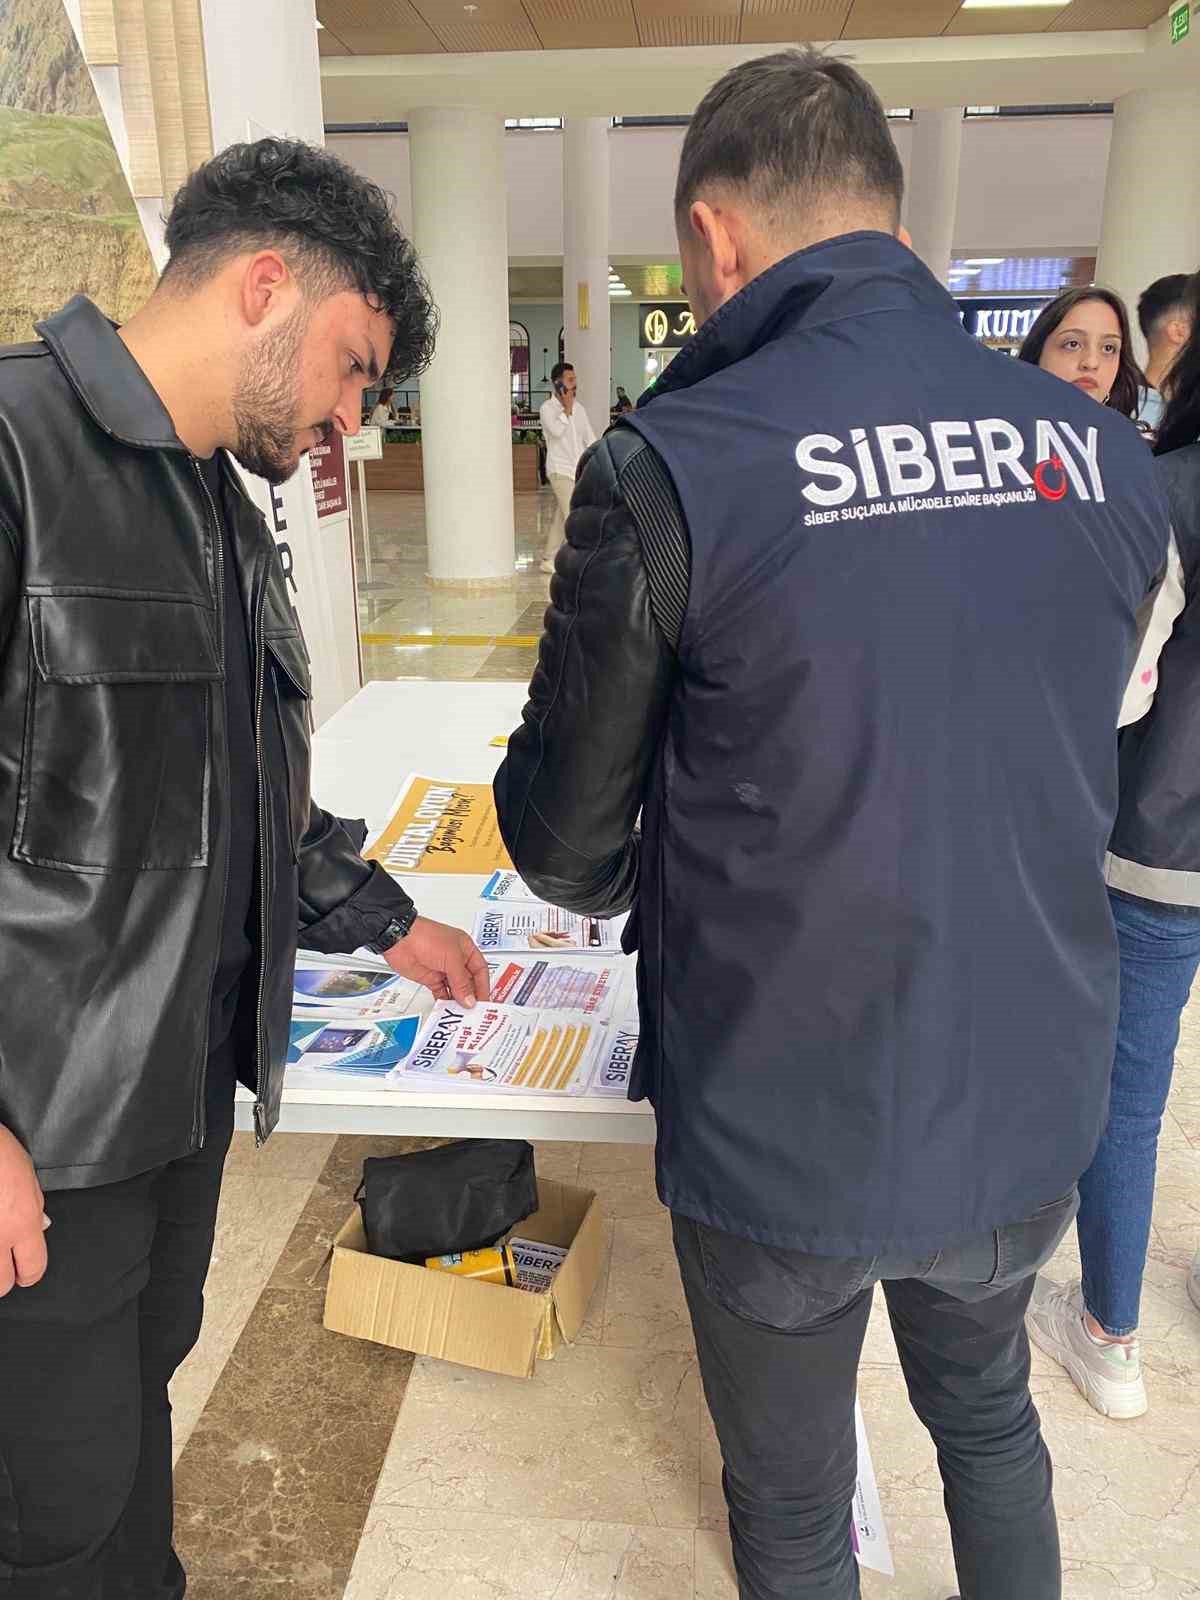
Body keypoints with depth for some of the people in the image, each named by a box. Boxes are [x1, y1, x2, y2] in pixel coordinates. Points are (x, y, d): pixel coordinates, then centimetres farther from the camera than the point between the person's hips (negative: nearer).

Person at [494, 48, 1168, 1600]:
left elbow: (562, 843, -11)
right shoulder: (1103, 454, -5)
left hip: (782, 1136, -4)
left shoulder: (669, 472, -21)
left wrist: (637, 877, 11)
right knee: (988, 1415, 34)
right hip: (1026, 1110, 5)